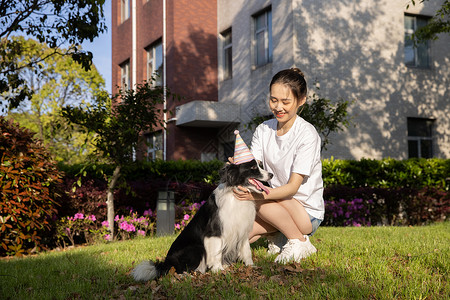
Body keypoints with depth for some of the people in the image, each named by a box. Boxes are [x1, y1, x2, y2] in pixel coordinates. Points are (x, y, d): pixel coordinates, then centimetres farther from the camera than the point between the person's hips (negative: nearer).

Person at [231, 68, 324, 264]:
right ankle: (274, 234, 13)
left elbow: (293, 187, -23)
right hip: (277, 206, 5)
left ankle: (299, 241, -10)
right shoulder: (263, 130, 2)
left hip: (307, 212, -5)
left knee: (260, 200, -31)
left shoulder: (307, 134, -16)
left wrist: (257, 195, -39)